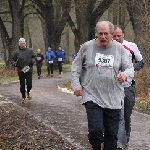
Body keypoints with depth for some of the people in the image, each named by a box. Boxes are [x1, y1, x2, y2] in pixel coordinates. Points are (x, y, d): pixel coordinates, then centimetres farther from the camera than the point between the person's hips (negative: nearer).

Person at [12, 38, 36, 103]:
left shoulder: (30, 51, 3)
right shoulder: (17, 52, 2)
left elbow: (34, 57, 14)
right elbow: (13, 59, 9)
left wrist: (32, 61, -5)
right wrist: (15, 63, -11)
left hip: (29, 70, 0)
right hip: (21, 71, 0)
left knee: (29, 83, -3)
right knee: (22, 84, 3)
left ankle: (28, 92, 29)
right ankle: (23, 96, 18)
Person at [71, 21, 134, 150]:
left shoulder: (119, 48, 4)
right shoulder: (87, 47, 1)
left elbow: (130, 68, 5)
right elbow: (76, 67, 10)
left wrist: (125, 74, -17)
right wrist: (76, 84, 0)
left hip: (114, 99, 2)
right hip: (92, 97, -2)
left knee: (112, 133, 8)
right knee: (96, 130, -14)